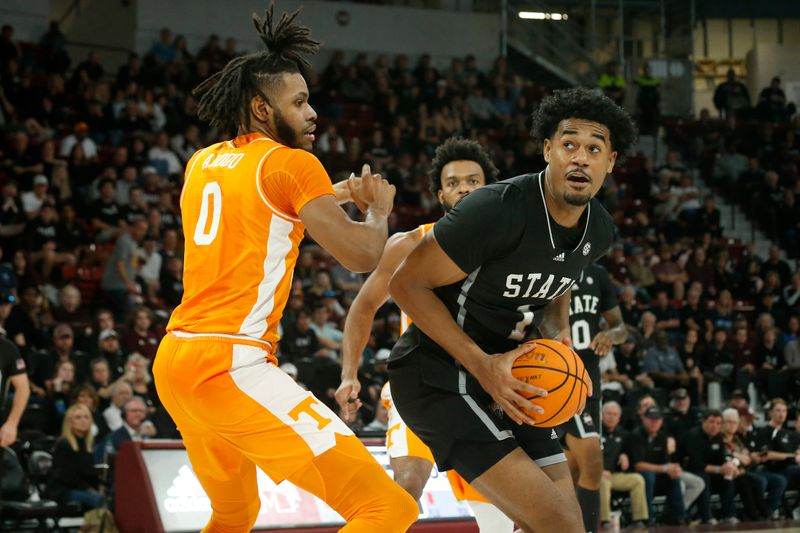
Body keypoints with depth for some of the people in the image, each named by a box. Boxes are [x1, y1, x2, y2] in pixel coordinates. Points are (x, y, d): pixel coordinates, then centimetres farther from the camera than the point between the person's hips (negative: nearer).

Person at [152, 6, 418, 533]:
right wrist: (379, 207, 13)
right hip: (232, 365, -9)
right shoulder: (292, 163, -4)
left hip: (174, 361, 9)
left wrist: (334, 195, 37)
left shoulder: (203, 163, 19)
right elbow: (363, 254, -7)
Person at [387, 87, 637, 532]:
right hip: (439, 375, -9)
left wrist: (561, 341, -1)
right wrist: (481, 365, -26)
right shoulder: (498, 209, -24)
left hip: (509, 377, 9)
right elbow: (407, 284, -19)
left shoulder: (600, 231, 1)